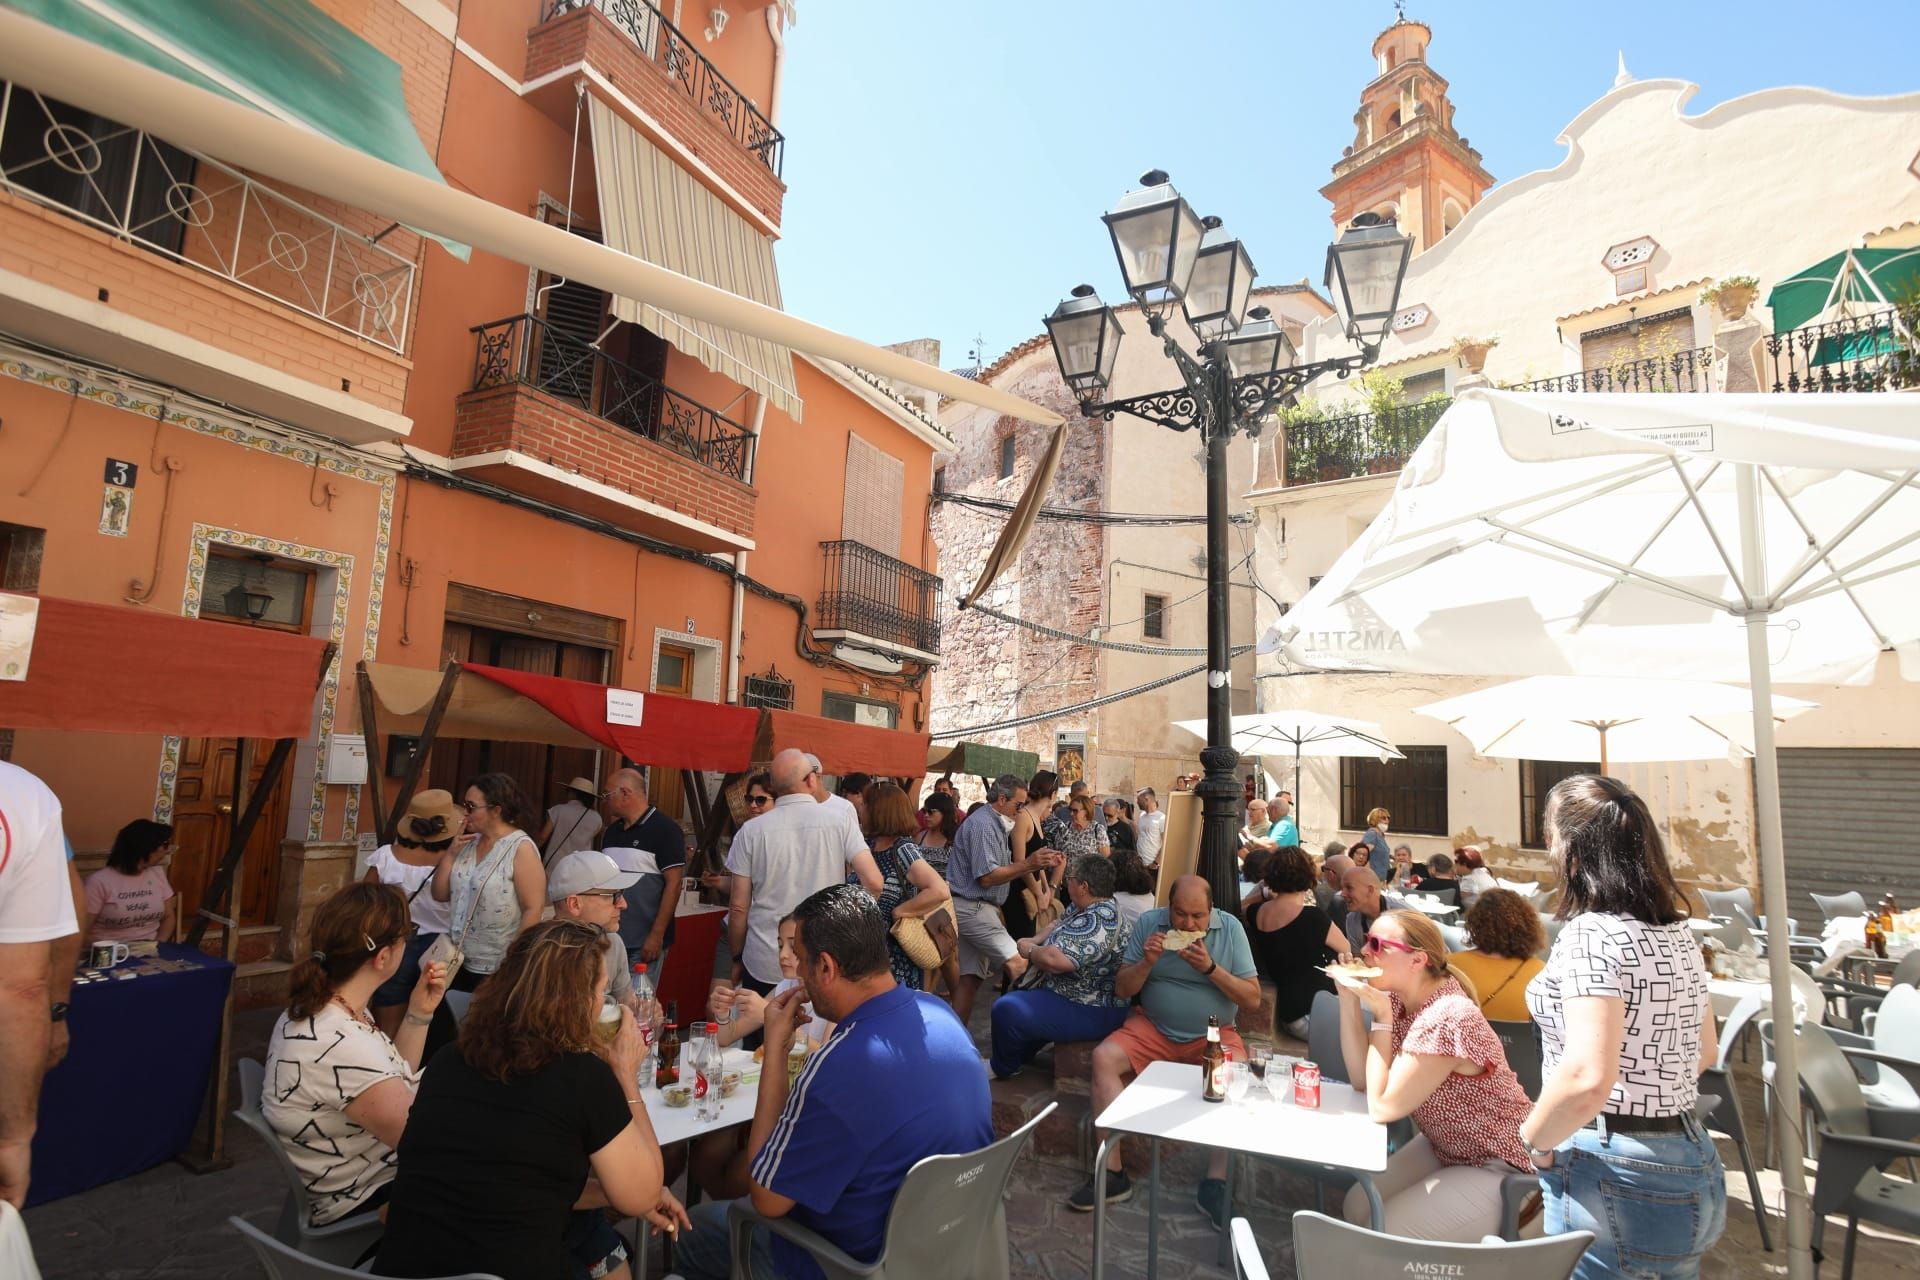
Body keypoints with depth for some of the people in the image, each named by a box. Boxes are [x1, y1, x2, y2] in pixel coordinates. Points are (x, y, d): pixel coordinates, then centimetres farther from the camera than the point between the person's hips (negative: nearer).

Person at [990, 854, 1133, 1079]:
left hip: (1092, 1013, -11)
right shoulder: (1086, 909, 3)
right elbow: (1059, 925, 16)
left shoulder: (1097, 922, -28)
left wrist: (1029, 950, -15)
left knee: (1007, 1009, -18)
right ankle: (1021, 1054, 40)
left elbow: (1054, 959, -35)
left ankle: (1003, 1068, 8)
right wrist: (1033, 944, -2)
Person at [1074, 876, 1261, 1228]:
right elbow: (1121, 989, -1)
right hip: (1153, 1028, 1)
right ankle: (1112, 1172, -15)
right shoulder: (1149, 922, -5)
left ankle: (1215, 1182, -20)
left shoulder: (1230, 928, -6)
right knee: (1103, 1058, -22)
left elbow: (1253, 1000, -7)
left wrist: (1211, 969, -21)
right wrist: (1147, 962, -20)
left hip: (1213, 1034, -1)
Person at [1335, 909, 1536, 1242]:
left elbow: (1382, 1108, -28)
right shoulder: (1400, 1001, -4)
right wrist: (1348, 999, -13)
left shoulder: (1447, 1019, -32)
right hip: (1443, 1149, 8)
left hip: (1497, 1168, -8)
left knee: (1382, 1236, -12)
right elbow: (1361, 1078, -5)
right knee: (1357, 1206, -2)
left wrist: (1381, 1017, -27)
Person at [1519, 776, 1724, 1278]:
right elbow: (1704, 1052, 19)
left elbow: (1588, 1077, -31)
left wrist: (1535, 1139, -16)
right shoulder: (1678, 931, 6)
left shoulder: (1591, 934, -22)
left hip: (1616, 1176, -8)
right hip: (1692, 1165, 9)